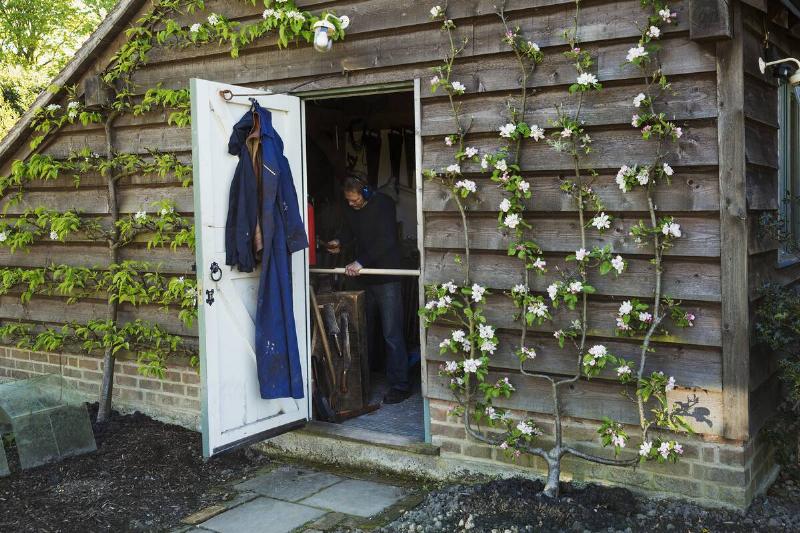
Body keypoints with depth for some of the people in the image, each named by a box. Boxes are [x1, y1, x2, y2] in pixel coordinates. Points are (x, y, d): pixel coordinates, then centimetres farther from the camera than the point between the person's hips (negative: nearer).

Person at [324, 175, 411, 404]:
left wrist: (361, 262, -23)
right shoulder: (351, 210, 9)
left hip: (386, 278, -7)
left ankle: (400, 385, -4)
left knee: (392, 333, -8)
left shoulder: (383, 204, -10)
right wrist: (338, 241, 3)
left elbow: (386, 240, -19)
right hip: (365, 278, 7)